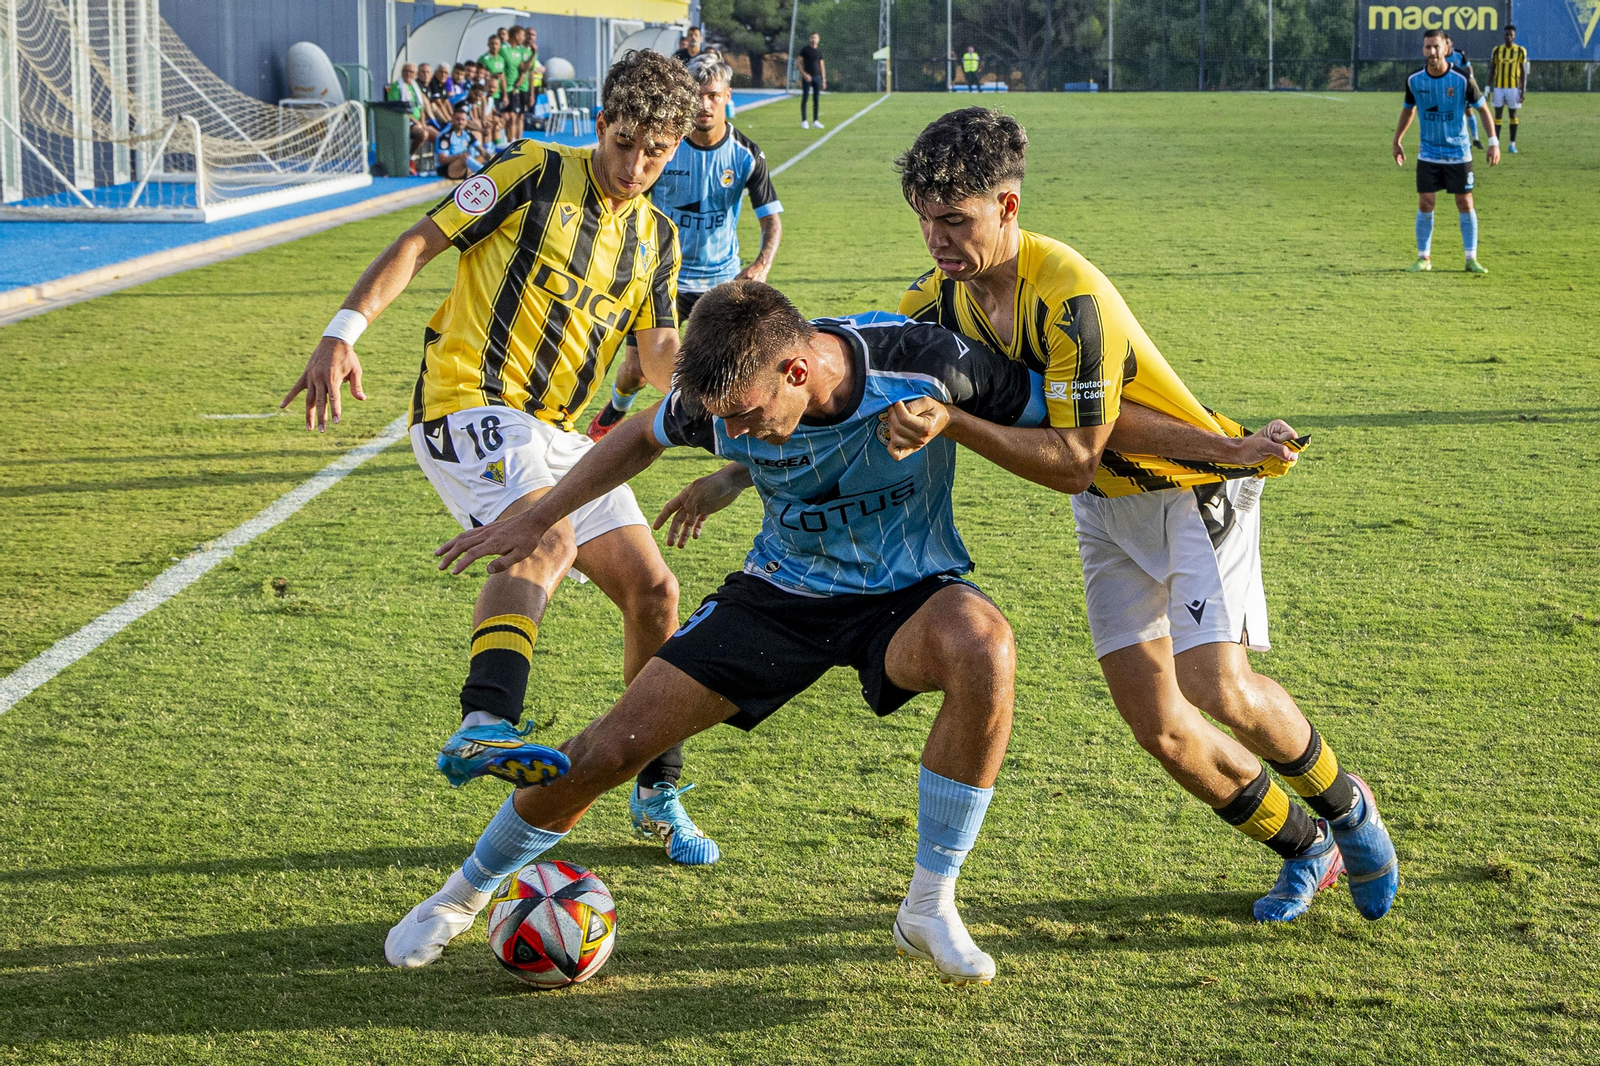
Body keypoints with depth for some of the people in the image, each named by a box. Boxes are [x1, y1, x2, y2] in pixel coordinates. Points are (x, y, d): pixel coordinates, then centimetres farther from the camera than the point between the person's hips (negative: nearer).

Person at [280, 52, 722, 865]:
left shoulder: (656, 237, 15)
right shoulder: (535, 174, -3)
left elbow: (660, 358, 10)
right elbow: (421, 242, -5)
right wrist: (344, 331, -17)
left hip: (558, 431, 7)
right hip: (467, 403, -7)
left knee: (653, 591, 3)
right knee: (548, 534, -36)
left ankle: (658, 795, 19)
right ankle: (485, 727, -54)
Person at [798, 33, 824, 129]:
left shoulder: (819, 51, 11)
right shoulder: (805, 50, 0)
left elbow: (822, 66, 14)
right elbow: (799, 63, -2)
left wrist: (824, 80, 10)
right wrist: (804, 74, -15)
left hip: (817, 77, 4)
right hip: (807, 77, -4)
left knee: (816, 99, 4)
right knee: (804, 99, -3)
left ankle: (815, 121, 10)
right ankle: (804, 121, 0)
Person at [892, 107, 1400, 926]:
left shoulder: (1072, 298, -31)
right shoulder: (947, 292, -8)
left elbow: (1073, 460, -31)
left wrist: (953, 423, -41)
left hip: (1194, 490, -7)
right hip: (1105, 509, 7)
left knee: (1218, 687, -20)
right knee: (1157, 726, -1)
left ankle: (1345, 805, 11)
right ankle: (1303, 848, 22)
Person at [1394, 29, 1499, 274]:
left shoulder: (1462, 80, -13)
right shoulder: (1414, 81, -5)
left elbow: (1482, 108, -3)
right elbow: (1408, 109, 14)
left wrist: (1494, 141, -10)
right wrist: (1397, 140, 18)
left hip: (1458, 153, -2)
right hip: (1428, 154, 2)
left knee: (1465, 203, 1)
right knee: (1425, 204, -2)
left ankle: (1471, 259, 9)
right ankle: (1423, 258, 9)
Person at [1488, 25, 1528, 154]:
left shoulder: (1520, 51, 0)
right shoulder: (1497, 50, 5)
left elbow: (1523, 72, 1)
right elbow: (1492, 70, 9)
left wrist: (1523, 90, -4)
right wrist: (1489, 87, 4)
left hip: (1513, 87, -1)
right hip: (1499, 87, 1)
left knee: (1513, 114, 4)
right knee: (1498, 114, 3)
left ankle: (1512, 144, 9)